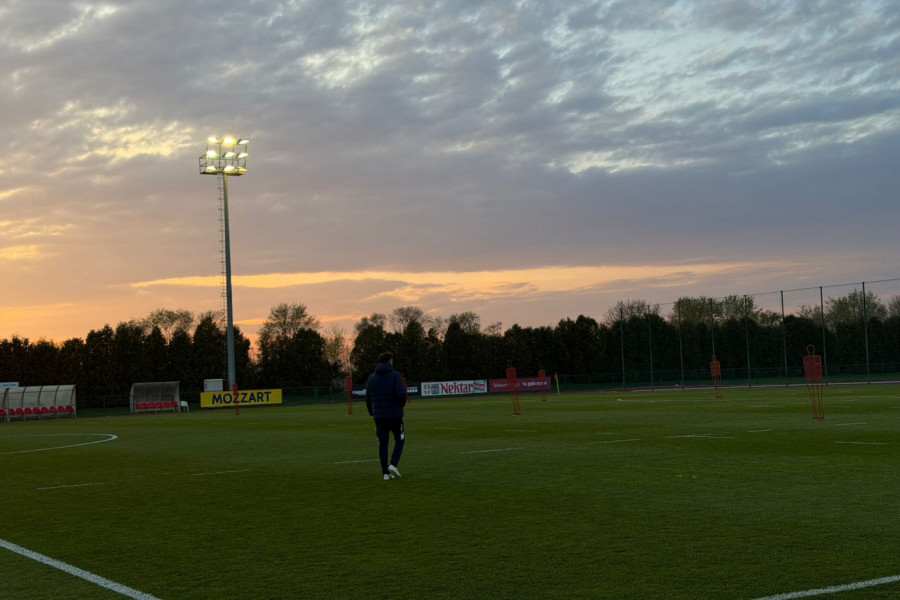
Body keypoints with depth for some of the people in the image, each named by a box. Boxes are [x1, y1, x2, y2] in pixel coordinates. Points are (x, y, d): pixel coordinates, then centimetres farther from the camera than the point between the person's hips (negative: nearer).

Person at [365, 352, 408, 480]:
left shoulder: (371, 378, 7)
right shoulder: (395, 375, -6)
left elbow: (368, 399, 8)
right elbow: (402, 393, -20)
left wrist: (372, 413, 21)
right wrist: (401, 404, 0)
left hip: (379, 416, 3)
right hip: (395, 415, -3)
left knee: (383, 443, 10)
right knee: (400, 439, 14)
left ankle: (385, 472, 6)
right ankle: (393, 464, -3)